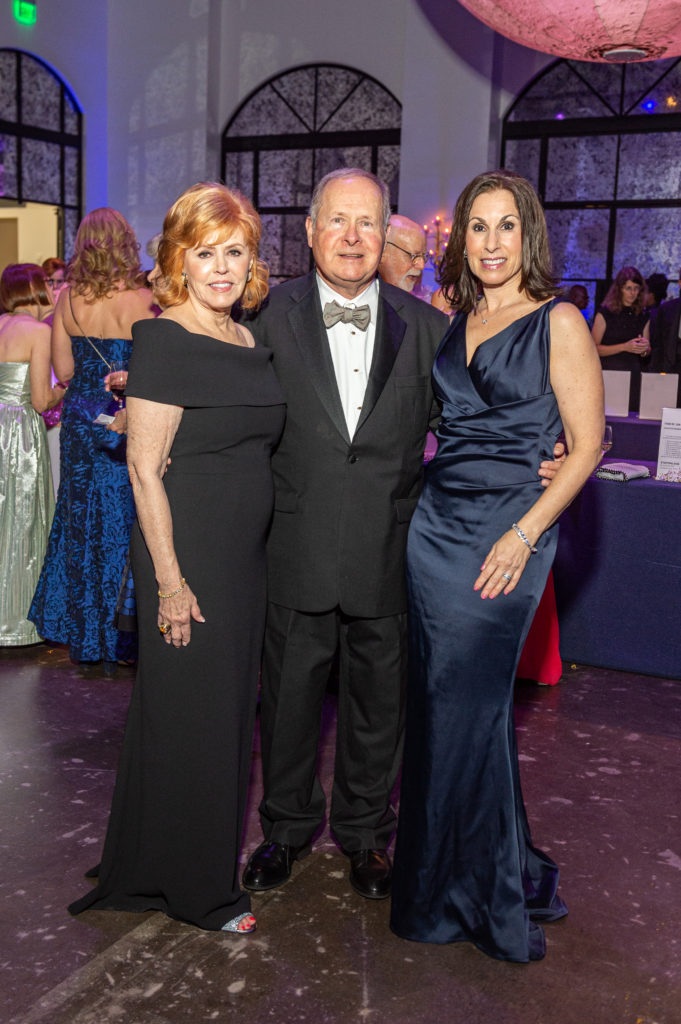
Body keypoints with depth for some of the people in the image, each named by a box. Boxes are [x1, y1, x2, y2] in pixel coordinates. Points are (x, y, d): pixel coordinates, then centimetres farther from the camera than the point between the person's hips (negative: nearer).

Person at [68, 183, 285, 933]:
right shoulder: (165, 341, -14)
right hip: (188, 555, -8)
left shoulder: (250, 343, 10)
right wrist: (170, 580, -18)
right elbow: (145, 468, -17)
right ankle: (197, 890, 23)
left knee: (227, 709, 17)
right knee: (192, 715, 4)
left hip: (244, 555, 9)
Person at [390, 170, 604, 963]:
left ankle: (484, 894, 19)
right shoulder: (452, 324, 12)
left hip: (504, 532, -6)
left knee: (468, 705, -1)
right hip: (433, 524, 6)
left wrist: (525, 533, -15)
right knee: (435, 702, 11)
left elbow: (585, 444, -8)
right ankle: (439, 872, 29)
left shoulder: (558, 323, -5)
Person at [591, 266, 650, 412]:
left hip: (633, 374, 4)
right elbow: (593, 348, -8)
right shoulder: (604, 314, -1)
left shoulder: (643, 316, 12)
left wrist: (645, 349, -4)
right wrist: (625, 347, -14)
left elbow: (646, 353, 19)